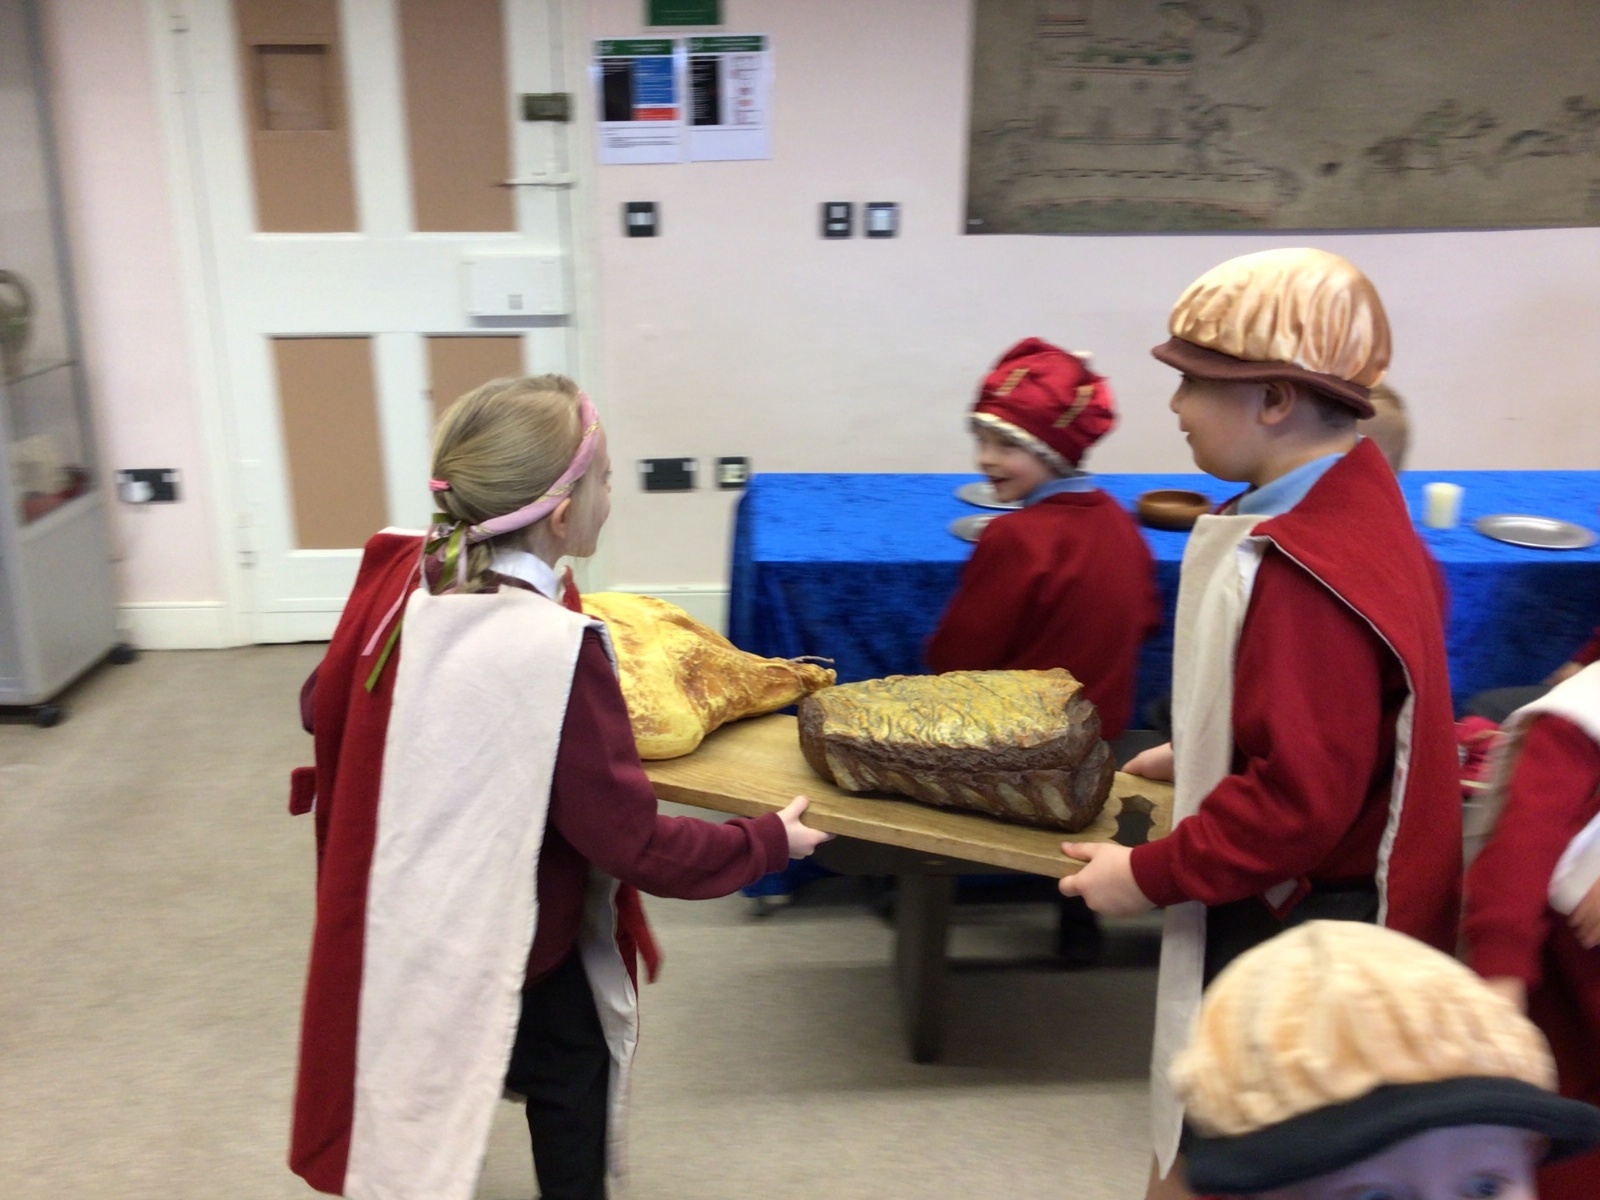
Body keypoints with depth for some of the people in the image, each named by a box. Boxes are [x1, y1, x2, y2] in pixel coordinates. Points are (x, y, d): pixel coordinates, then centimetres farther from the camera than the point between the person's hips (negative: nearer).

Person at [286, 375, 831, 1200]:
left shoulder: (396, 580, -10)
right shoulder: (556, 650, -30)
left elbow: (323, 709, 8)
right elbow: (633, 843, -23)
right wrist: (768, 841, -10)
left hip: (394, 936, 6)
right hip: (512, 952, -6)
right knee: (570, 1090, 20)